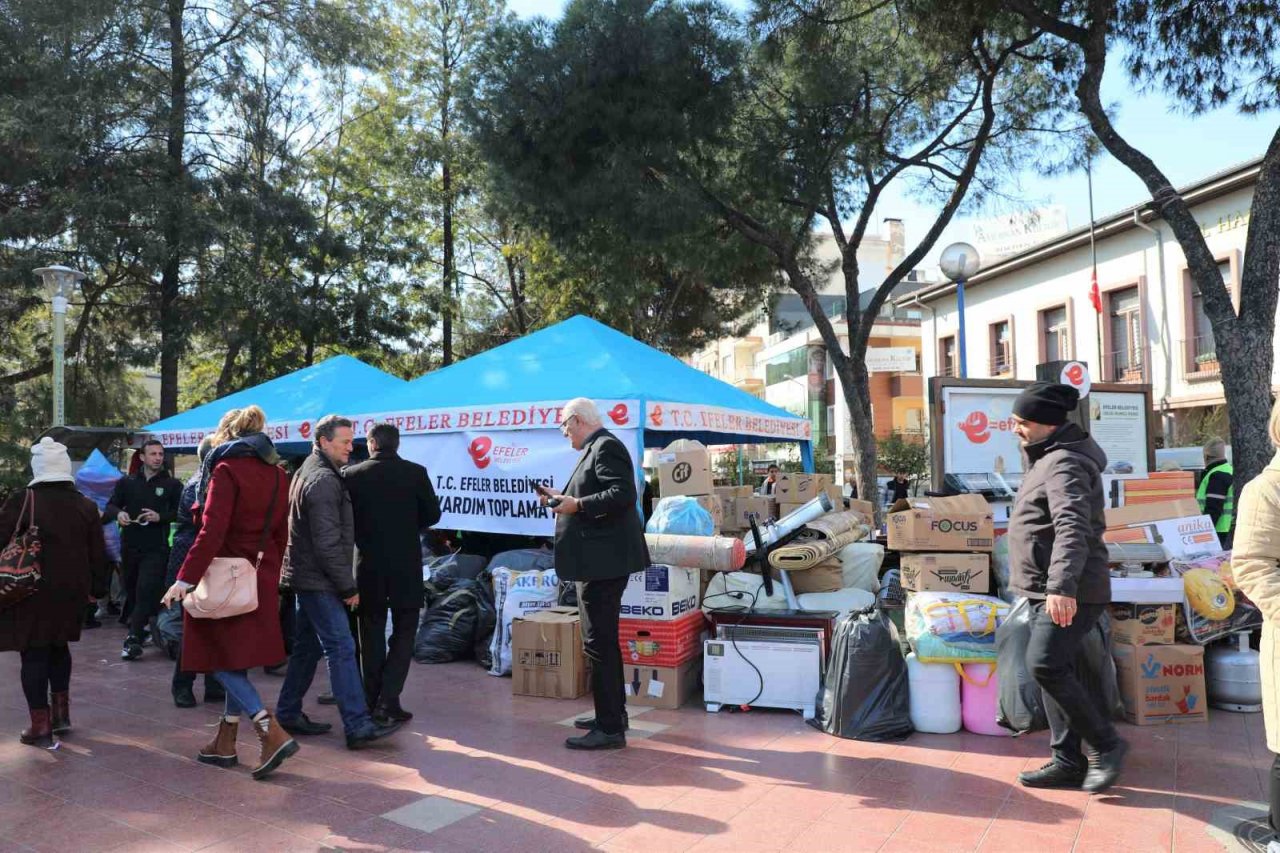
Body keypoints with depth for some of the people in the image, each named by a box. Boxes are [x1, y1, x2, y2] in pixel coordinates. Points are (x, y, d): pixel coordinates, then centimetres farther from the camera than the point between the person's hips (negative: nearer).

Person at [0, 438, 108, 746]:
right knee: (58, 647, 22)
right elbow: (98, 554, 7)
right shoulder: (86, 506, 3)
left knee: (34, 654, 3)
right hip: (70, 591, 4)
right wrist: (98, 588, 16)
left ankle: (41, 725, 3)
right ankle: (61, 712, 26)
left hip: (32, 591, -4)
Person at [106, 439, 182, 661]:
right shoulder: (127, 482, 11)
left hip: (156, 549, -3)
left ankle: (134, 639, -14)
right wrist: (118, 513, -12)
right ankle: (135, 631, 26)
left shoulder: (172, 485, 3)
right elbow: (111, 506, 11)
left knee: (146, 592, -13)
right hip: (129, 546, 3)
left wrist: (161, 517, -16)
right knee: (131, 591, 11)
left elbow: (180, 513, 1)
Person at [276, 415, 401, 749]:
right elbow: (328, 542, -21)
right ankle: (358, 725, -11)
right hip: (318, 581, -10)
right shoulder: (323, 480, -17)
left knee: (307, 646, 17)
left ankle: (288, 714, 25)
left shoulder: (309, 472, 16)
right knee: (341, 648, -11)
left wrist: (344, 582, 20)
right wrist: (348, 586, -16)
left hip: (307, 577, 10)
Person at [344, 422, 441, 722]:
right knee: (403, 633, 9)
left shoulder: (352, 475, -5)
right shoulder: (415, 472, -6)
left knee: (372, 634, 13)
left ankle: (372, 700, 15)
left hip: (369, 565, 1)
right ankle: (388, 700, -1)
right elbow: (432, 514, 0)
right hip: (406, 565, -1)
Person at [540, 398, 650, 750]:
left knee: (599, 643, -6)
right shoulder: (596, 448, 16)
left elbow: (622, 494, -26)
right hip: (599, 561, 11)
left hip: (604, 562, -11)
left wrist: (577, 504, -21)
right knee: (603, 640, 18)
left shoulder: (606, 447, -14)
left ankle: (610, 729, 1)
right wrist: (563, 499, 14)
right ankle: (613, 713, 30)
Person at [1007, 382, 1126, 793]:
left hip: (1070, 594, -11)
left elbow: (1072, 528, -30)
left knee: (1045, 666, -17)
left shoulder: (1064, 464, -16)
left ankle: (1106, 745, -1)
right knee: (1055, 672, 11)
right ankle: (1068, 762, 18)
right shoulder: (1045, 458, 17)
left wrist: (1062, 586, -40)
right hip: (1049, 591, 11)